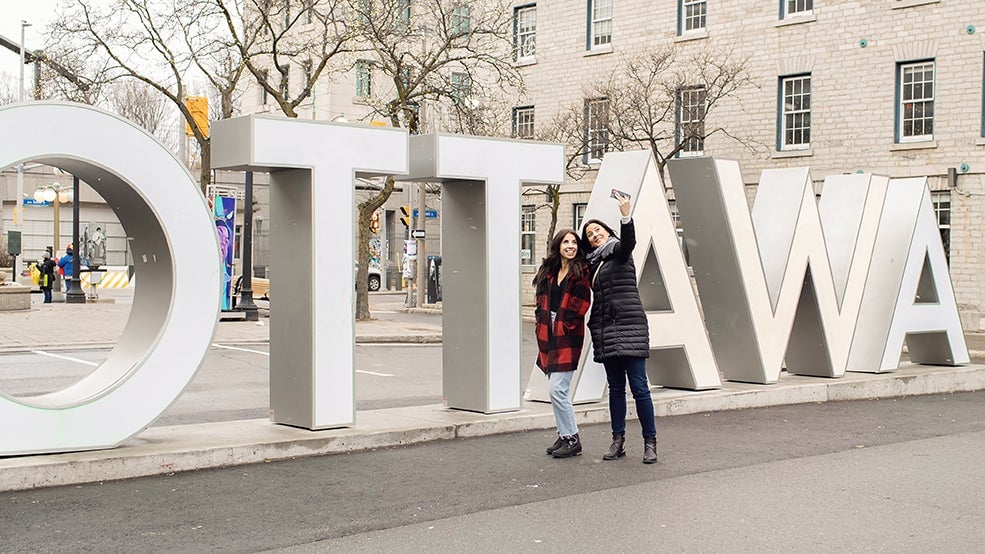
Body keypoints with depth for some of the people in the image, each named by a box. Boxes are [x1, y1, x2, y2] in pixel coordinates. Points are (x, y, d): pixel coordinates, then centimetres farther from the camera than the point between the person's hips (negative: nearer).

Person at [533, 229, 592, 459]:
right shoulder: (548, 272, 14)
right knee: (556, 390, 11)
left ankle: (572, 440, 0)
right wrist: (542, 323, 4)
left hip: (568, 337, -7)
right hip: (549, 336, 7)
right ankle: (565, 435, 21)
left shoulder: (581, 273, -5)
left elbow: (580, 305, -10)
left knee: (557, 390, -11)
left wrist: (561, 327, -9)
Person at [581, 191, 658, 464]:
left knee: (638, 386, -7)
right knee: (615, 387, 9)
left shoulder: (618, 251, -1)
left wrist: (625, 215, -36)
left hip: (629, 327, -6)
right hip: (605, 331, 7)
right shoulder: (593, 262, 18)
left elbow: (629, 242, -22)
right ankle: (618, 440, 13)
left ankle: (650, 442, -2)